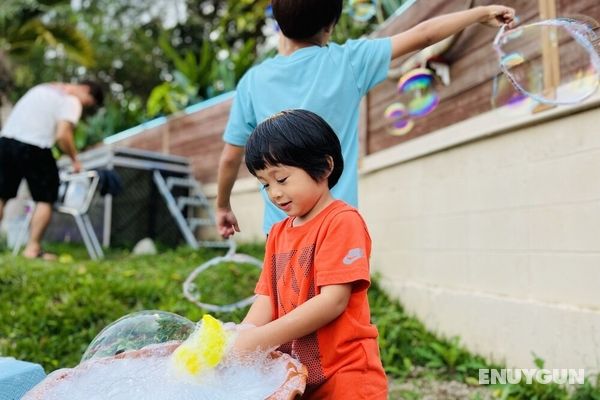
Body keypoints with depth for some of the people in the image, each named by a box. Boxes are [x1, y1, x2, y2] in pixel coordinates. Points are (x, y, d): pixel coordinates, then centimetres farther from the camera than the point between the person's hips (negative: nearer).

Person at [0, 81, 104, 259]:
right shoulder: (72, 101, -2)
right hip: (34, 148, -7)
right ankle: (33, 248, 1)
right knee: (45, 199, 4)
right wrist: (75, 159, -1)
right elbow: (62, 135, -14)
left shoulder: (44, 87, 25)